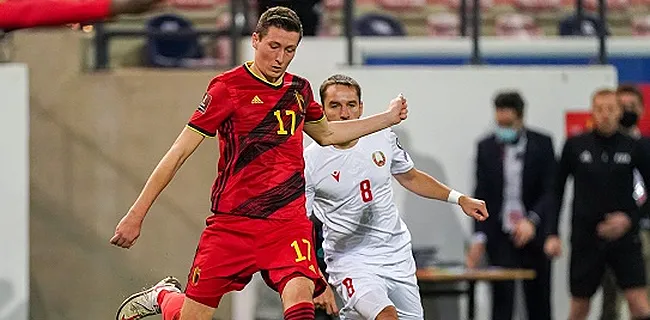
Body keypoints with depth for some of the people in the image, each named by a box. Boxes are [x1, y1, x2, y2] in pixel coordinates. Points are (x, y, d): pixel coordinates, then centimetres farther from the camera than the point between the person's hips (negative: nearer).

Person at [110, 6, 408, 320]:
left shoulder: (299, 89, 10)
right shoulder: (228, 87, -7)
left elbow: (326, 134, 33)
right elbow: (179, 153, -6)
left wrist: (388, 117, 33)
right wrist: (136, 215, -8)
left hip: (289, 221, 3)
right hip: (231, 222, -3)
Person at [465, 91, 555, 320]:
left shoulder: (541, 144, -2)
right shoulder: (486, 147, 3)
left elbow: (551, 190, -7)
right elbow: (481, 196, 2)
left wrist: (532, 221, -22)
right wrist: (479, 237, -8)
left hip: (533, 235, 0)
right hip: (500, 238, 0)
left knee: (538, 301, 5)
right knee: (502, 300, -7)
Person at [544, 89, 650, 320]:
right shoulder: (575, 146, -1)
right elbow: (557, 191, 6)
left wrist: (631, 218, -8)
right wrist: (552, 234, 0)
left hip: (623, 237, -1)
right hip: (586, 238, 1)